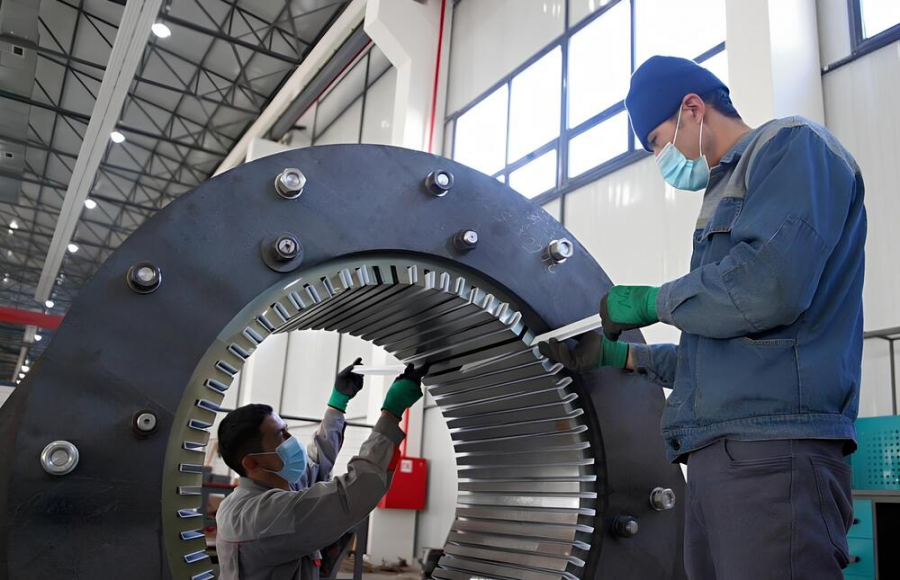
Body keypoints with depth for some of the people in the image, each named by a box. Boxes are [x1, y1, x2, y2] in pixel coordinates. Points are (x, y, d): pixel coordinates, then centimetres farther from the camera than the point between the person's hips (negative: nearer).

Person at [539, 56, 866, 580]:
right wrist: (623, 354, 27)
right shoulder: (728, 191, 27)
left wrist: (653, 302, -4)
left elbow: (770, 285, -19)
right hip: (717, 456, 9)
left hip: (773, 454, -9)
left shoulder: (791, 145, 0)